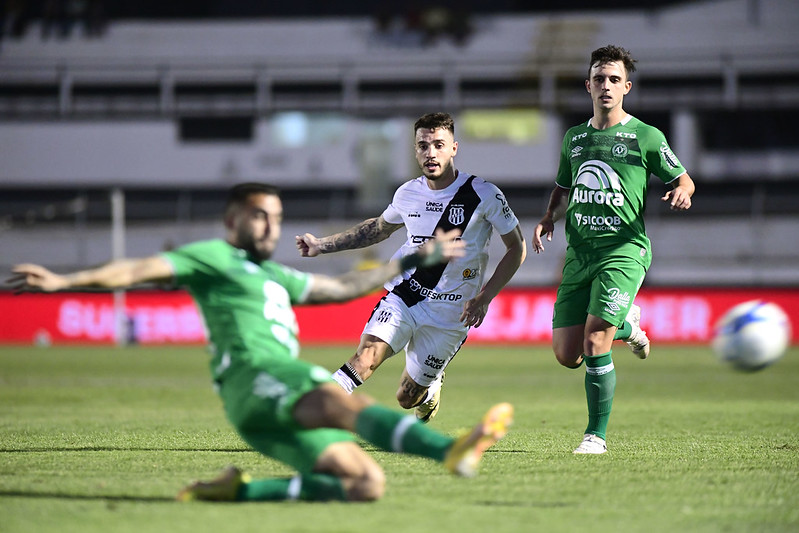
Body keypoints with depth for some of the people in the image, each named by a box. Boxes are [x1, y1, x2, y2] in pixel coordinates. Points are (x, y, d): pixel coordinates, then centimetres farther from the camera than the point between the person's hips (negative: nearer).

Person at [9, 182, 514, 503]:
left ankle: (239, 491, -10)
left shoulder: (276, 277, 35)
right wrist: (63, 281, -13)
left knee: (368, 484, -8)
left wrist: (417, 259, 44)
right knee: (343, 401, -33)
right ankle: (451, 449, -58)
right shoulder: (211, 257, 11)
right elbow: (139, 270, 0)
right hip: (253, 377, -9)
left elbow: (344, 287, 43)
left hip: (281, 414, 9)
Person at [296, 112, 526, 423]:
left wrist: (483, 298, -13)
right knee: (367, 355, -26)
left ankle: (432, 388, 42)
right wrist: (323, 245, 18)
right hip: (403, 295, 2)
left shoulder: (484, 195, -11)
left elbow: (516, 249, -2)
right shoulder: (408, 194, 1)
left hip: (449, 314, -2)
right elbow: (379, 228, 23)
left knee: (407, 398, 6)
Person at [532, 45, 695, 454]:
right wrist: (549, 220, 8)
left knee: (594, 345, -17)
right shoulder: (574, 137, 15)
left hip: (624, 250, -5)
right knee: (566, 355, 2)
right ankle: (626, 325, 32)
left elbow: (683, 178, 7)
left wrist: (681, 191, -17)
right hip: (579, 252, 5)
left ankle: (597, 435, -2)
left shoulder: (645, 137, 0)